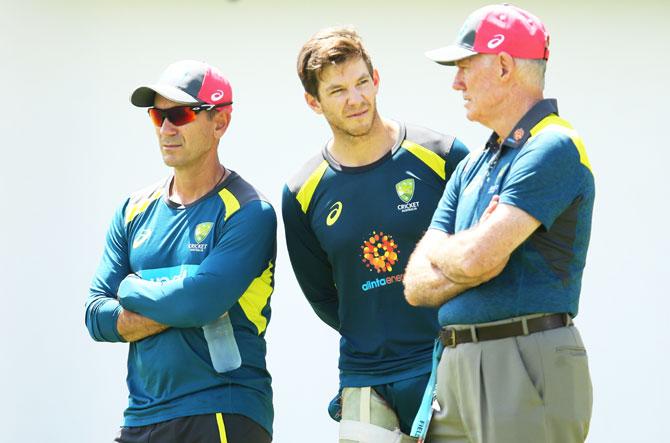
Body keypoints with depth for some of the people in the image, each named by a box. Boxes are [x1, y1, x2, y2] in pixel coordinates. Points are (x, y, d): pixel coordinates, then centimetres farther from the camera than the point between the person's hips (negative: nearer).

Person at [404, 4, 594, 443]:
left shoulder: (552, 150, -9)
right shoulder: (472, 167, 19)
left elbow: (476, 258, -19)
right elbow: (416, 287, 12)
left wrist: (437, 250, 4)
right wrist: (477, 253, -6)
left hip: (525, 366, -8)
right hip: (455, 370, 8)